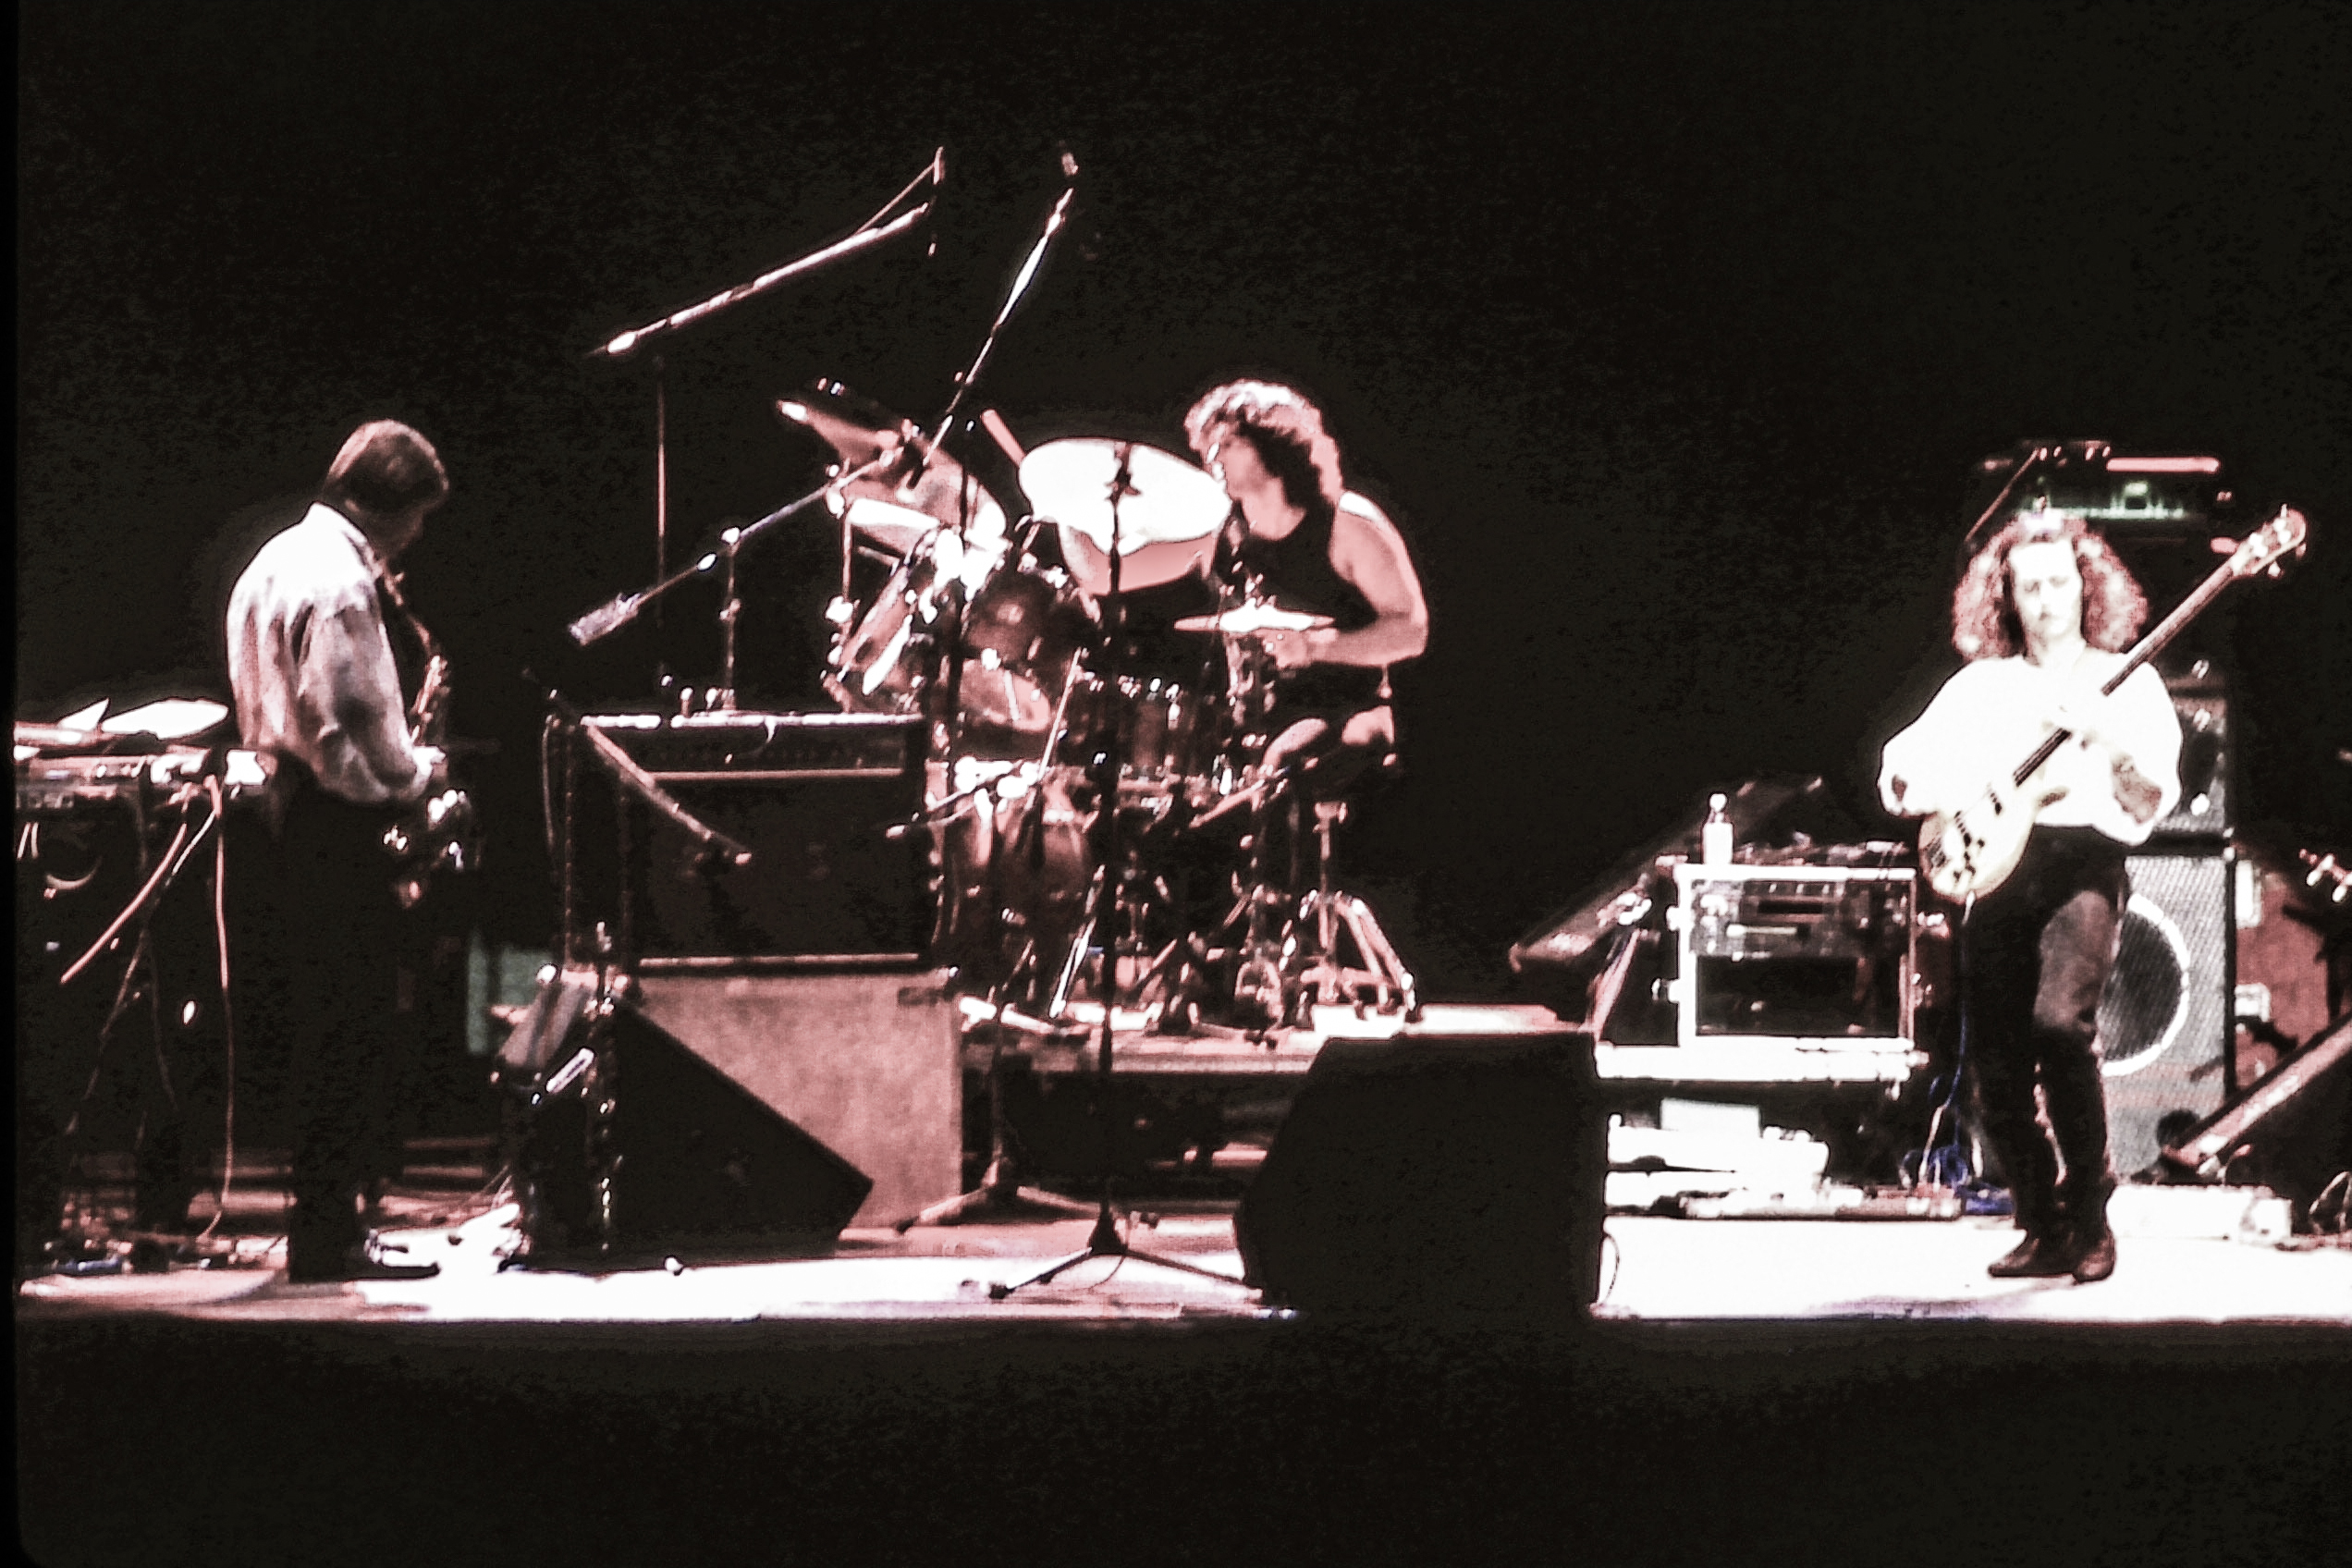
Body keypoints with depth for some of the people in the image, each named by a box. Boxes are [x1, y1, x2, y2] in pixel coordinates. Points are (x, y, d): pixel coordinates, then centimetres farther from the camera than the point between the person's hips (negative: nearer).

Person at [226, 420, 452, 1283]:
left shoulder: (277, 560, 17)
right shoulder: (340, 582, -16)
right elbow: (341, 735, -22)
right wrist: (415, 770, -6)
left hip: (288, 811, 11)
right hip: (337, 824, -11)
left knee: (326, 1029, 14)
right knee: (351, 1035, -7)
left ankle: (325, 1235, 19)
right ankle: (327, 1241, -5)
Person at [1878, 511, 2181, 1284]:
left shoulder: (2127, 683, 9)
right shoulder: (1980, 686, 17)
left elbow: (2152, 804, -2)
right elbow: (1901, 775, 9)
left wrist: (2109, 742, -19)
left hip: (2084, 865, -4)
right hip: (1994, 869, 4)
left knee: (2060, 1019, -27)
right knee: (1995, 1065, -3)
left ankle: (2089, 1208, -12)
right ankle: (2046, 1228, 11)